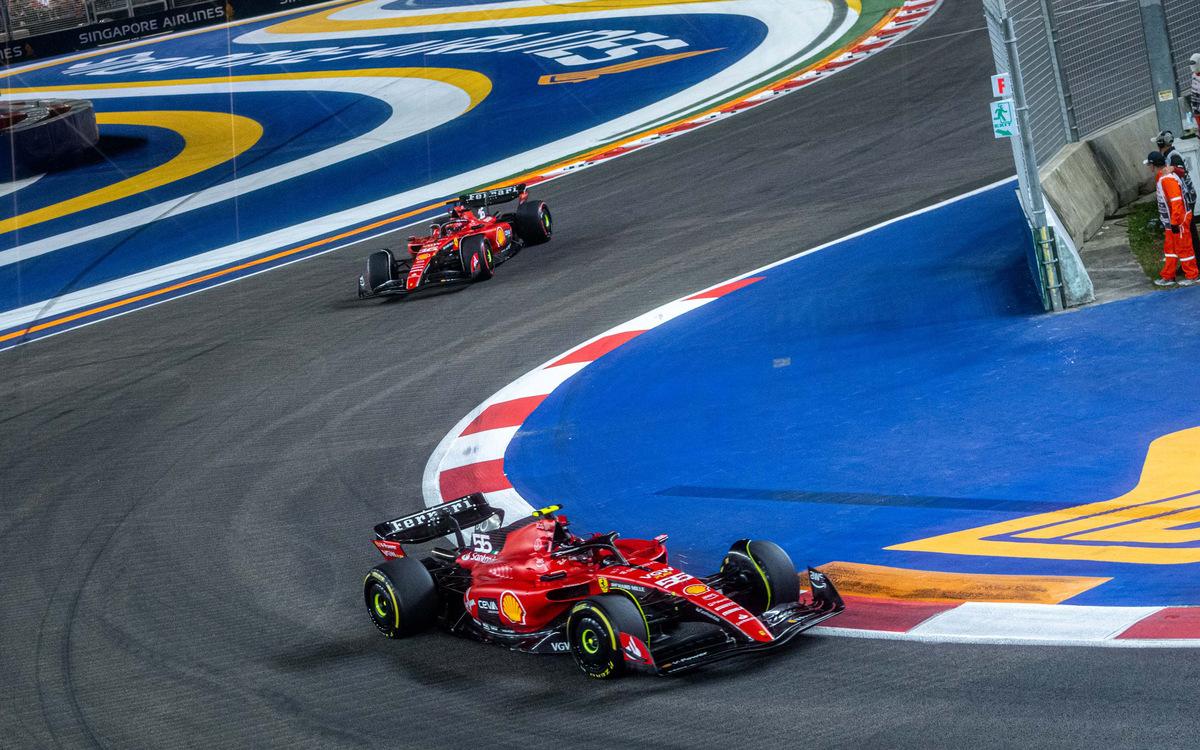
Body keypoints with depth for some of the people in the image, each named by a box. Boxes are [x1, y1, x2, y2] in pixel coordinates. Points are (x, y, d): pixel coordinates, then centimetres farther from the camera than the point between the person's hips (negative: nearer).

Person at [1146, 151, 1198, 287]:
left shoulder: (1168, 180, -26)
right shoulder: (1160, 177, 6)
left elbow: (1176, 202, -27)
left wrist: (1175, 222, -25)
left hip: (1179, 220, -10)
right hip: (1170, 221, 10)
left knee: (1183, 248, 2)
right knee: (1169, 248, 16)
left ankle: (1192, 276, 13)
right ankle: (1168, 276, 25)